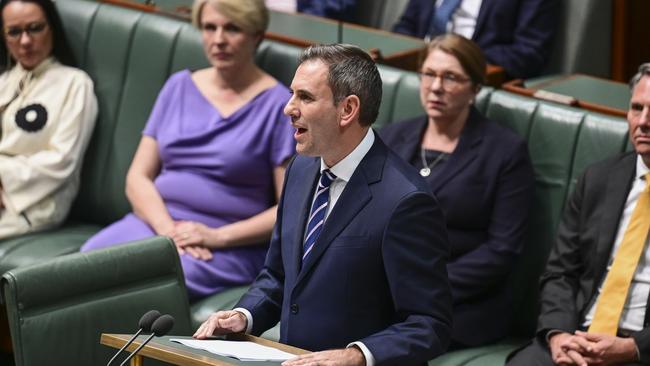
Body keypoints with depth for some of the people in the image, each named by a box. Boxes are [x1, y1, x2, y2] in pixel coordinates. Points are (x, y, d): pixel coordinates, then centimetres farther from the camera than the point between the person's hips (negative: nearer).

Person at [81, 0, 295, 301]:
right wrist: (167, 228, -9)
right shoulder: (179, 86, 15)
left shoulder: (278, 105, 0)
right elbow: (138, 177, 11)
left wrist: (218, 236, -15)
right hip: (156, 221, 4)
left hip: (232, 246, -4)